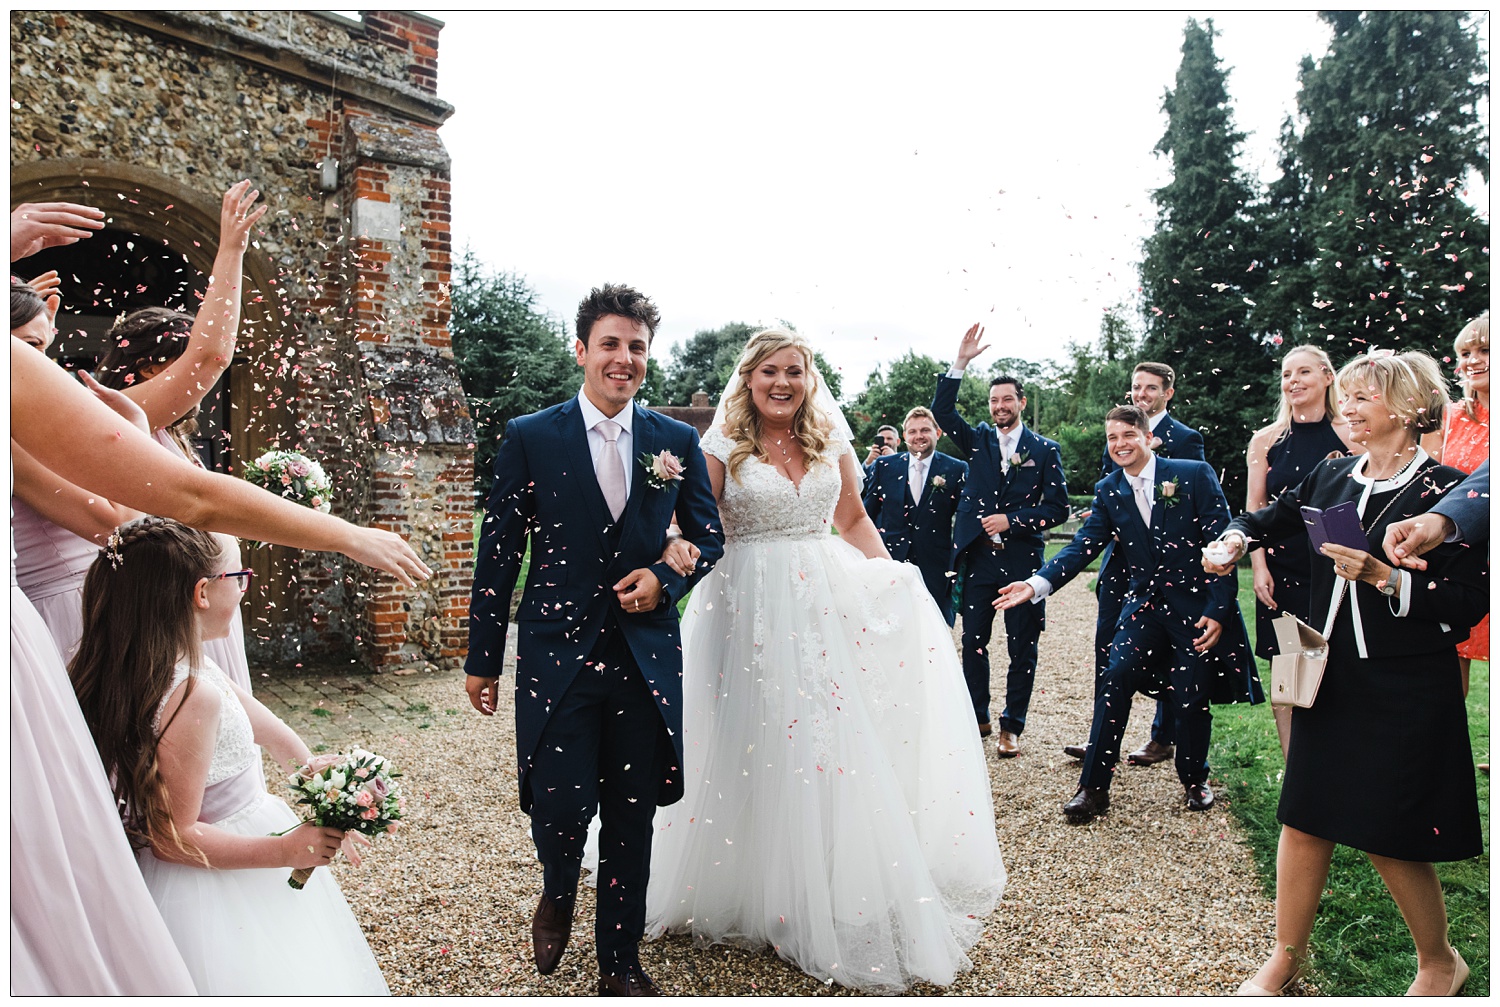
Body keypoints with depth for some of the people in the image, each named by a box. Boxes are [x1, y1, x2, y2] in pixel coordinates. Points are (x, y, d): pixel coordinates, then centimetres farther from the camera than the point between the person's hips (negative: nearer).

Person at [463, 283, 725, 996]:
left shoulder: (677, 441, 4)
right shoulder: (530, 438, -1)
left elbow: (709, 536, 12)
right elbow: (498, 551, 1)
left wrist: (665, 579, -9)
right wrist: (483, 658, 3)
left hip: (645, 657, 2)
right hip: (555, 654, -2)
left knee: (632, 819, 12)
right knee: (561, 806, -5)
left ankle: (620, 961, 34)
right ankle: (558, 892, 34)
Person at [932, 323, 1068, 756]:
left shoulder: (1044, 449, 4)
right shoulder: (977, 441, 9)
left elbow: (1057, 507, 0)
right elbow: (942, 411, -7)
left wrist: (1012, 520, -12)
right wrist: (960, 363, -14)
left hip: (1022, 561, -2)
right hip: (978, 558, 2)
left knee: (1022, 649, 3)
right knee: (973, 642, 8)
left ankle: (1012, 727, 15)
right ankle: (978, 718, 23)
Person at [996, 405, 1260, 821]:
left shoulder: (1195, 474, -6)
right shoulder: (1108, 491, 4)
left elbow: (1221, 543, -8)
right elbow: (1084, 545, -4)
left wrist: (1218, 610, -13)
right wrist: (1037, 583, -19)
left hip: (1199, 606, -2)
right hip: (1146, 603, 3)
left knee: (1191, 697, 2)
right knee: (1115, 679, -13)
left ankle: (1194, 779, 30)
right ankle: (1094, 787, -4)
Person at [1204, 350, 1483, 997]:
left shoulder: (1443, 488, -10)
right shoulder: (1330, 478, 6)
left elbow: (1469, 602, -13)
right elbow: (1268, 519, 19)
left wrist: (1385, 578, -24)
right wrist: (1236, 539, -1)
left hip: (1406, 689, -5)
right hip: (1329, 676, 5)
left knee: (1389, 838, 6)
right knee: (1305, 819, 10)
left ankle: (1439, 962, 34)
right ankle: (1287, 956, 26)